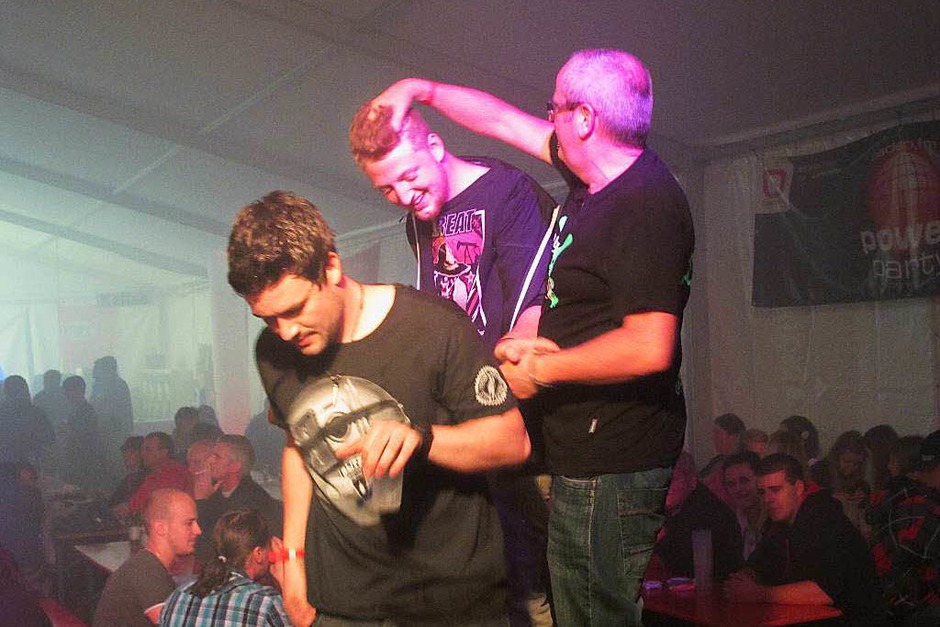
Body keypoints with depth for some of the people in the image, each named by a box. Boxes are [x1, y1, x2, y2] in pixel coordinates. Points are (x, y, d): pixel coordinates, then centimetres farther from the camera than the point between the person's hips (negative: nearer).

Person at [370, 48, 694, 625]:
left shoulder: (645, 206, -21)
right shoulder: (597, 174, 8)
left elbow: (649, 349, -28)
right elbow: (506, 121, 22)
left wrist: (539, 370, -16)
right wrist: (419, 89, 24)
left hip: (611, 463, -10)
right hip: (585, 449, 10)